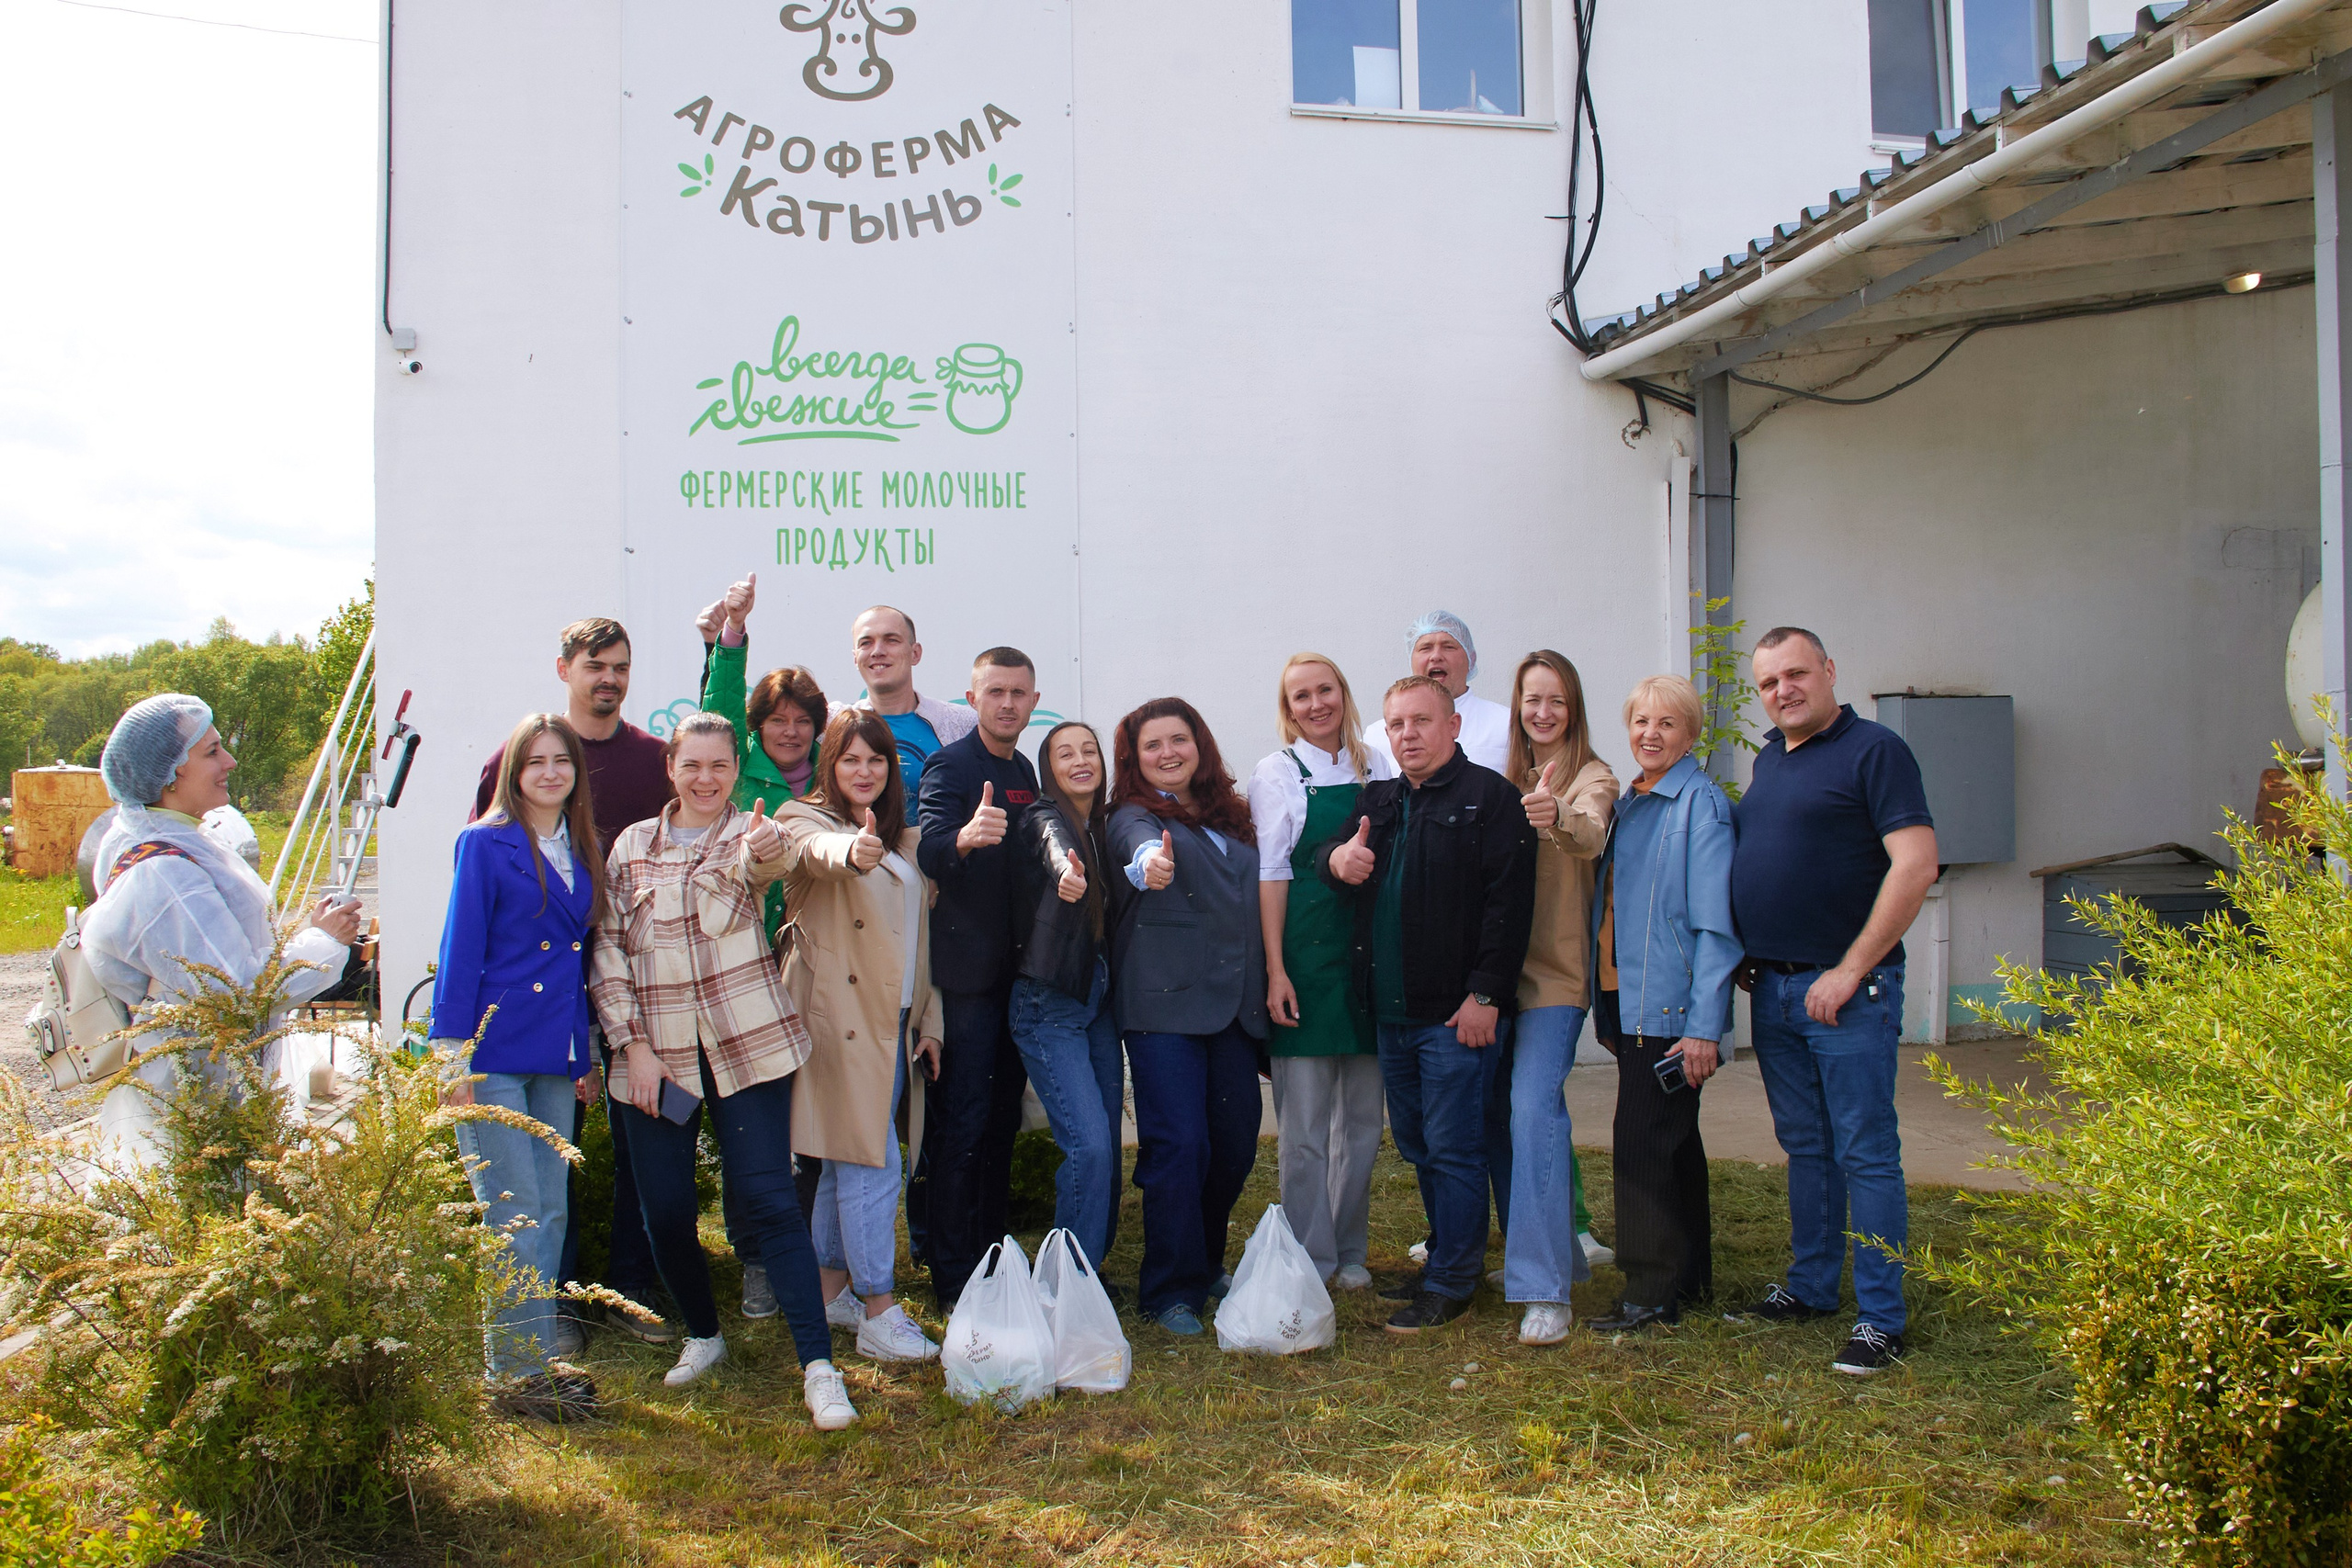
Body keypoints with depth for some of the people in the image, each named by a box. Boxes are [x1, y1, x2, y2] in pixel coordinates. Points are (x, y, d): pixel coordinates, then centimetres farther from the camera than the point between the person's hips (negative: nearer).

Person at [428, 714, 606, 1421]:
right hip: (493, 1056, -6)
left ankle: (538, 1361, 19)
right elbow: (460, 948, -8)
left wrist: (588, 1055, 16)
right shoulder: (486, 844, -5)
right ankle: (517, 1370, 6)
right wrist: (454, 1052, -12)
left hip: (555, 1059, 6)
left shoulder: (579, 852, 12)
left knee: (551, 1212, 9)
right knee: (514, 1215, -3)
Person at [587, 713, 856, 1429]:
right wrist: (633, 1044, -3)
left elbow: (767, 863, -25)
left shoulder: (750, 834, 1)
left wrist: (763, 853, -50)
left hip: (747, 1044, -3)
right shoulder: (632, 845, 9)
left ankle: (819, 1368, -7)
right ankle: (703, 1334, 29)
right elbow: (608, 950, 7)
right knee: (665, 1208, 4)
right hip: (657, 1053, 3)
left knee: (768, 1196, -9)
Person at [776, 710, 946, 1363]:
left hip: (895, 1019, 7)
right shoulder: (803, 820, -5)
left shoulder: (909, 840, 16)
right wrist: (853, 852, -54)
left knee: (846, 1159, 14)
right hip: (841, 1014, -7)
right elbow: (817, 852, -31)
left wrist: (930, 1021, 12)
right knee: (871, 1161, -9)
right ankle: (879, 1315, -5)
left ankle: (829, 1290, 24)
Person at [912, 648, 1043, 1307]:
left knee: (1002, 1121, 15)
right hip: (967, 971, -8)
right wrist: (964, 837, -48)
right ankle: (952, 1283, 3)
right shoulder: (951, 764, -11)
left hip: (1016, 971, 8)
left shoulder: (1024, 771, 14)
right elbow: (927, 852, -28)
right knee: (961, 1124, -4)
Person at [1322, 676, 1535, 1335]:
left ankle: (1450, 1284, 9)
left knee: (1452, 1148, -2)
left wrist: (1485, 993, -18)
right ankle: (1450, 1256, 29)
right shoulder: (1379, 800, 16)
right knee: (1416, 1145, 15)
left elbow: (1509, 902, -13)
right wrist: (1338, 857, -12)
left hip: (1459, 1010, -7)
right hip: (1392, 1010, 7)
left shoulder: (1490, 796, -6)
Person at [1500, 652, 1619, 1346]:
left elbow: (1591, 837, -26)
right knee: (1496, 1114, 10)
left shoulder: (1592, 777, -4)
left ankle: (1546, 1290, -13)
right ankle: (1563, 1251, 30)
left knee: (1534, 1106, -17)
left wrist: (1560, 818, -49)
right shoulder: (1508, 782, 15)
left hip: (1556, 971, -6)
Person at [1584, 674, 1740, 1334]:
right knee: (1672, 1140, 16)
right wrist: (1605, 1009, 15)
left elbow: (1715, 925, -14)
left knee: (1645, 1142, -6)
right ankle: (1690, 1274, 27)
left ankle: (1653, 1293, 4)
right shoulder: (1627, 804, 14)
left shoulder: (1701, 803, -10)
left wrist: (1704, 1025, -18)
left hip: (1671, 1007, -8)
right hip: (1627, 1003, 8)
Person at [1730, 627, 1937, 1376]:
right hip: (1773, 989, 7)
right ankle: (1811, 1286, 27)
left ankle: (1880, 1317, 4)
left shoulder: (1874, 750, -9)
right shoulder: (1768, 758, 14)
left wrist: (1849, 971, -17)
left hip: (1846, 990, -7)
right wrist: (1748, 958, 13)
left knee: (1865, 1152, -2)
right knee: (1805, 1147, 16)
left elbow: (1915, 864, -17)